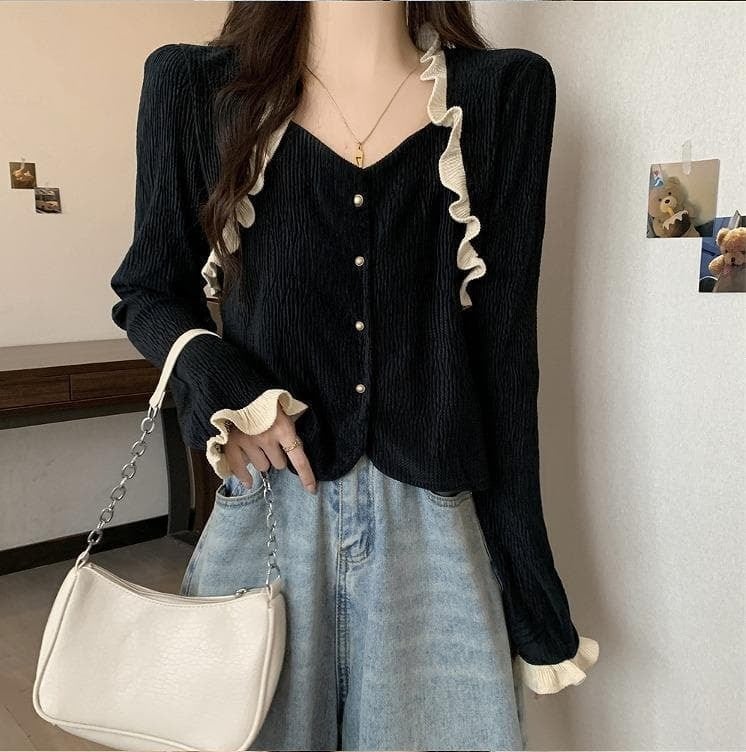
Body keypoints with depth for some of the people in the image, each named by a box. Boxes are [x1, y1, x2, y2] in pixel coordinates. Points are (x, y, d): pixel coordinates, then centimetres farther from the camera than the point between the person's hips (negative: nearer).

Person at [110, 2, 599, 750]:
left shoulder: (506, 90, 0)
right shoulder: (195, 86, 0)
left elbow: (503, 353, -2)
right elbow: (148, 290, 10)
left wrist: (532, 592, 0)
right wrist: (217, 381, -14)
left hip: (433, 532, 0)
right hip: (263, 523, 1)